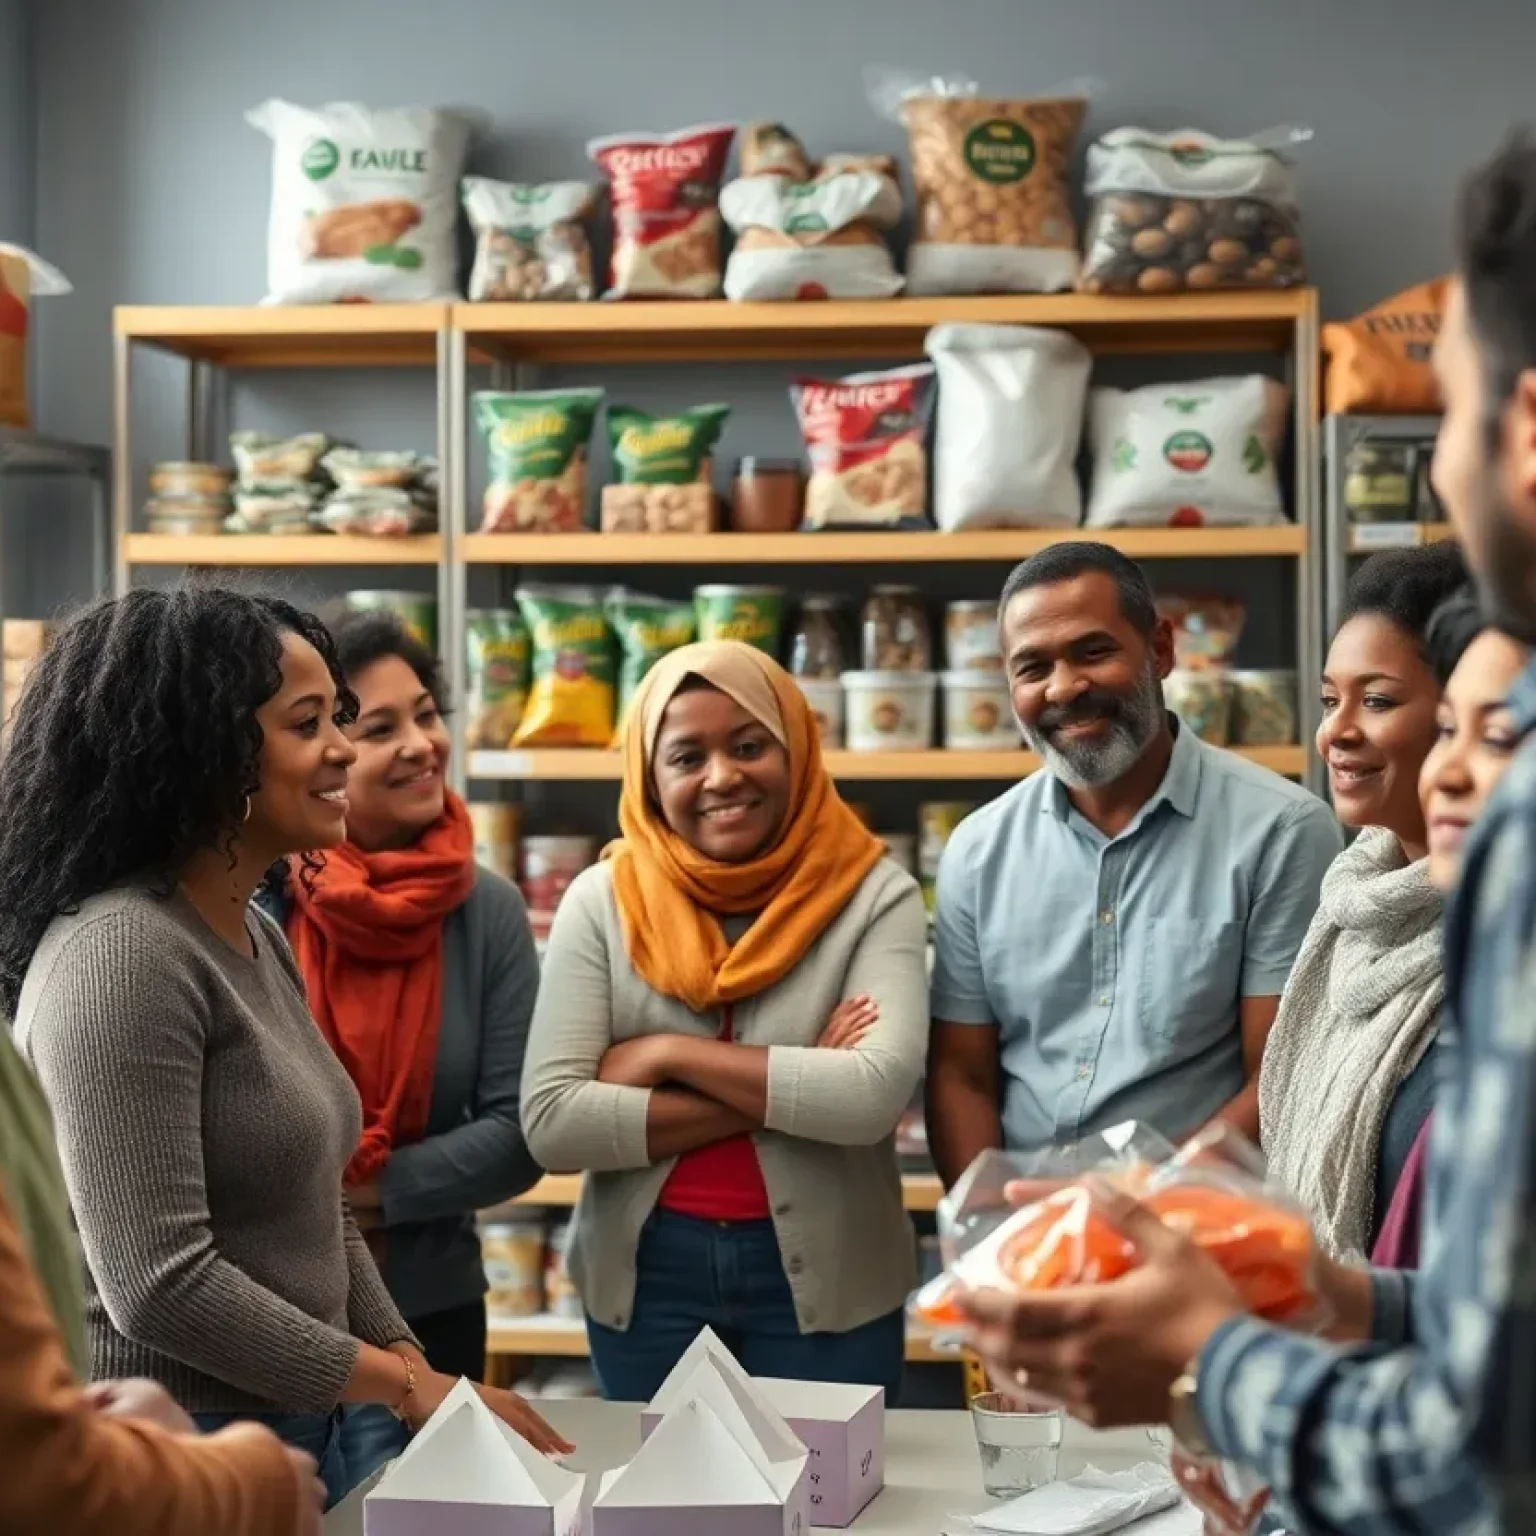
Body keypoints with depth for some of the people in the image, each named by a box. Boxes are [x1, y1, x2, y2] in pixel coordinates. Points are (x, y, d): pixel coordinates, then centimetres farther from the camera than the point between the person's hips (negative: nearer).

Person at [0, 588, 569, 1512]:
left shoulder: (259, 940, 8)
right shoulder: (117, 955, -21)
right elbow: (158, 1285, -25)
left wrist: (417, 1370, 2)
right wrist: (406, 1387, -17)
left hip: (296, 1433, 9)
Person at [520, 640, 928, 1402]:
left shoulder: (873, 894, -6)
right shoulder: (603, 900, -3)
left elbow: (876, 1093, -21)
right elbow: (551, 1121, -12)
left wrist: (670, 1054, -16)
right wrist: (790, 1091, -16)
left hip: (826, 1276, -1)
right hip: (648, 1274, 2)